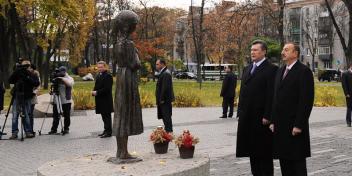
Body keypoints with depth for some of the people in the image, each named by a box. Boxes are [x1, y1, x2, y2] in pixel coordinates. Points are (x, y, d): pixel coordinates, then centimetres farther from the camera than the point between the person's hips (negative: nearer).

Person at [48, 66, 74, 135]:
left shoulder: (70, 78, 0)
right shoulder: (57, 78, 11)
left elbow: (70, 84, -22)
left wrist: (62, 79, -26)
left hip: (66, 101, -4)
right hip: (56, 100, 4)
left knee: (66, 116, 4)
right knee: (55, 116, 6)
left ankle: (66, 129, 15)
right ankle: (54, 129, 13)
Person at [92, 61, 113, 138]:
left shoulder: (108, 76, -12)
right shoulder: (98, 75, 16)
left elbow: (107, 88, -20)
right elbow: (97, 86, 20)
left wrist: (97, 92, -19)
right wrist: (94, 92, -1)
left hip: (106, 100, -9)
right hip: (100, 100, 9)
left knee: (107, 116, -3)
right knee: (104, 116, 15)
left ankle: (108, 132, 3)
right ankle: (106, 130, 24)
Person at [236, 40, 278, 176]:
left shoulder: (271, 69, -7)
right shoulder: (247, 69, 16)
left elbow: (271, 95, -14)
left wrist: (267, 116, -18)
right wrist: (240, 113, 11)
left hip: (261, 119, -7)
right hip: (247, 118, 7)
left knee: (264, 151, 2)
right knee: (252, 150, 13)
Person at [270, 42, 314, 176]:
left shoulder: (304, 71, -8)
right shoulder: (280, 71, 15)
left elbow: (307, 100, -14)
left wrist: (299, 125, -17)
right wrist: (273, 121, 11)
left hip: (295, 126, -7)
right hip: (280, 125, 7)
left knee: (298, 163, 1)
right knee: (284, 160, 11)